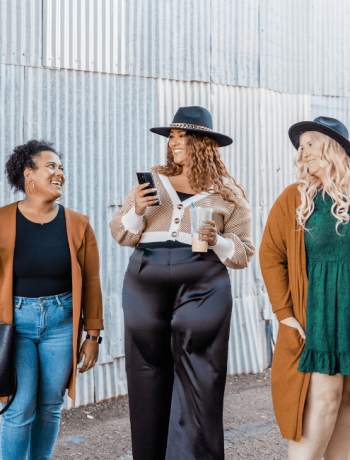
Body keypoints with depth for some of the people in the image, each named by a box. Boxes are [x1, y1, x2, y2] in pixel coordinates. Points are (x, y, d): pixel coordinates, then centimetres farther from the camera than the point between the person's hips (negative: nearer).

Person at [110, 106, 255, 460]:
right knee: (148, 374, 3)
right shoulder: (152, 180, 15)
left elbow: (243, 254, 8)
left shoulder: (227, 194, 9)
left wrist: (217, 241, -11)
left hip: (203, 287, -2)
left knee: (198, 383, -6)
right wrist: (137, 210, -5)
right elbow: (121, 234, 14)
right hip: (146, 285, 2)